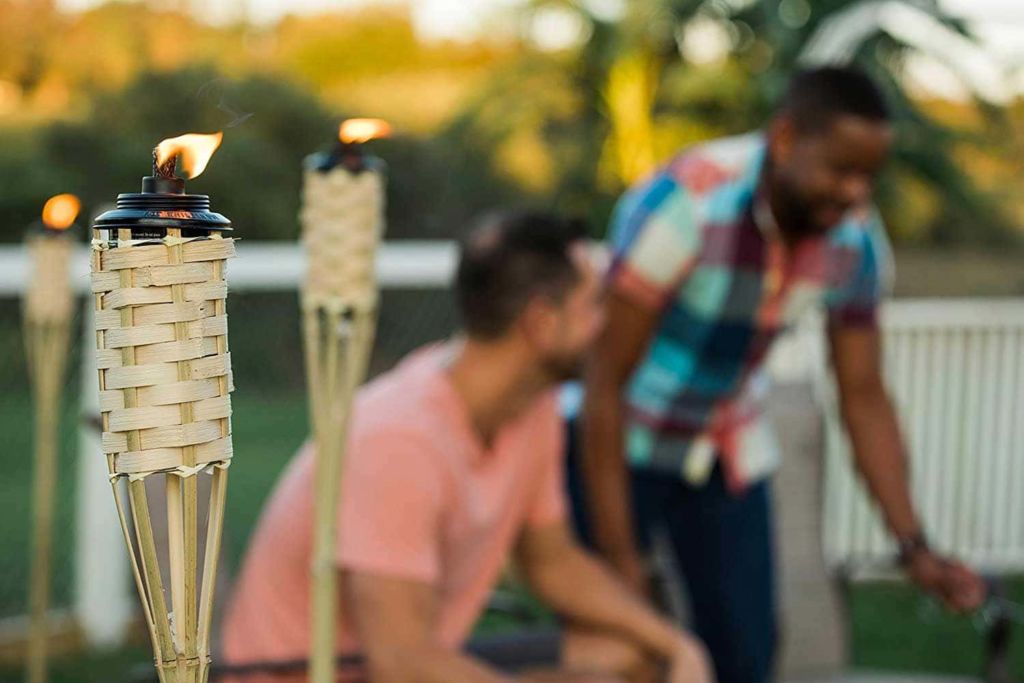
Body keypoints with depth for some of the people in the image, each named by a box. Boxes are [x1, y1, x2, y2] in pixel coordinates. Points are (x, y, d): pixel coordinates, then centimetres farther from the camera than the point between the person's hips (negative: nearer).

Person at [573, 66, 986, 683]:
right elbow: (606, 380, -27)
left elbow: (864, 396, -4)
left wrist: (915, 546, -14)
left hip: (729, 448, 5)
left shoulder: (856, 239, -14)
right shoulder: (684, 204, -32)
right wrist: (617, 554, -25)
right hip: (615, 444, -5)